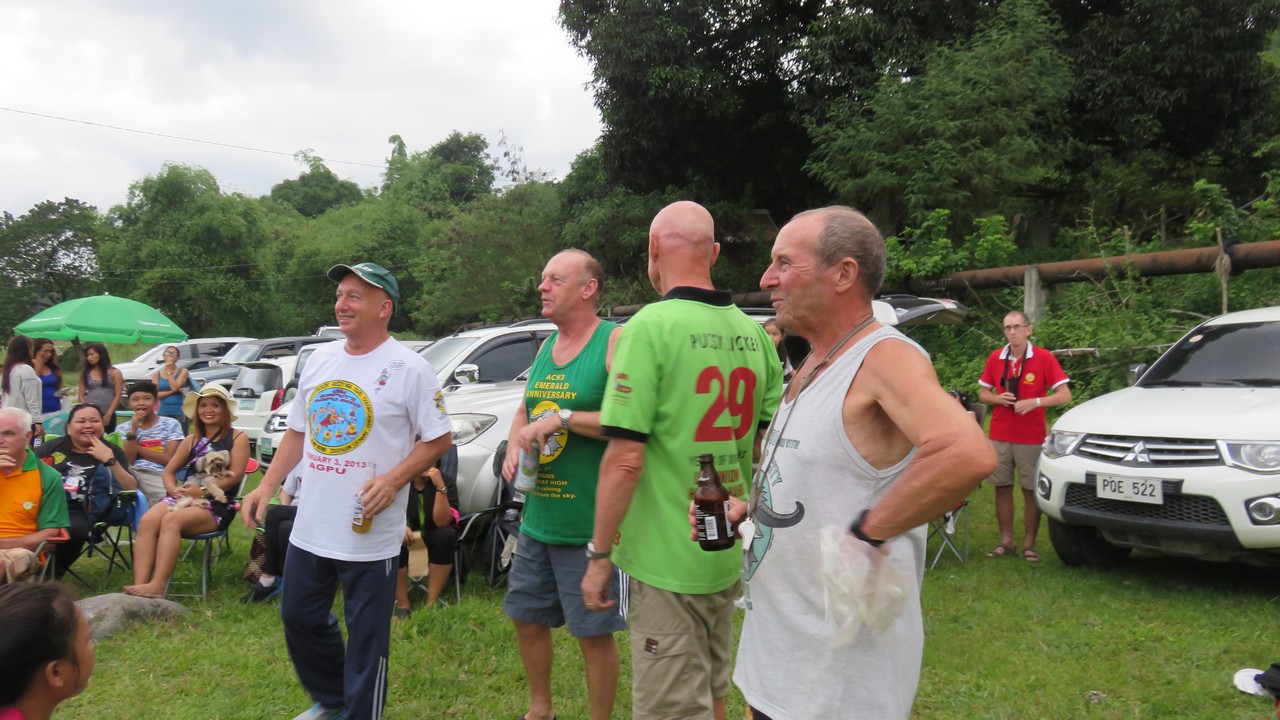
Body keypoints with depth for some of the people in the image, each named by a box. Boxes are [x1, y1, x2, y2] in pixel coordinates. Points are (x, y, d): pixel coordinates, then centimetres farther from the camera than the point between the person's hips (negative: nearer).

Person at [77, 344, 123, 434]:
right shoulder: (85, 373, 12)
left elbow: (118, 395, -1)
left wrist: (108, 414, -9)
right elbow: (81, 395, 10)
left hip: (107, 415, -2)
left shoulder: (114, 373, 4)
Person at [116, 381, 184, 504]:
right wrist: (133, 430, -6)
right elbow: (128, 461, 1)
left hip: (159, 475, -2)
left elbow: (168, 459, -2)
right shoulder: (123, 428, 14)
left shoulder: (171, 424, 7)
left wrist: (136, 448, 0)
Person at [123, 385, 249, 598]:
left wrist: (203, 491, -16)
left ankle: (157, 587, -42)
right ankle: (140, 584, -40)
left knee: (172, 520, -34)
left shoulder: (237, 438, 7)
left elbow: (235, 475, -6)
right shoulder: (191, 440, 24)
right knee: (148, 520, -28)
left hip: (216, 504, -5)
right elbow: (168, 471, 20)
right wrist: (173, 489, -3)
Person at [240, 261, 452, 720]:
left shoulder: (408, 368, -11)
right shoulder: (319, 360, 9)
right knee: (300, 618, 19)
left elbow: (439, 439, -10)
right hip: (309, 528, 7)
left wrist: (393, 479, -22)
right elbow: (297, 433, 17)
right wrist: (267, 486, 8)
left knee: (367, 637, 4)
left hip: (370, 535, -7)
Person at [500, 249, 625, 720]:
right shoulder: (546, 347, 12)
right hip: (537, 519, 8)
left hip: (590, 524, -8)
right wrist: (514, 446, 2)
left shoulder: (615, 342, -12)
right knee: (527, 619, 20)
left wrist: (563, 418, -22)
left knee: (595, 633, 4)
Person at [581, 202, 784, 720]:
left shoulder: (651, 326, -17)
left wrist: (599, 555, -11)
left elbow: (625, 458, -20)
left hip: (665, 561, -7)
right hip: (728, 557, 7)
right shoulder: (752, 332, 4)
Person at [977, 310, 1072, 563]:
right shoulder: (995, 358, 6)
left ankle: (1029, 544, 10)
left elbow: (1064, 395, -6)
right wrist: (998, 398, -8)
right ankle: (1005, 542, 16)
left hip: (1031, 438, -3)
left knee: (1031, 491, 1)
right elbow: (983, 393, 14)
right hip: (999, 436, 3)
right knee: (1002, 488, 6)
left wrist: (1034, 402, -19)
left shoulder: (1044, 358, -4)